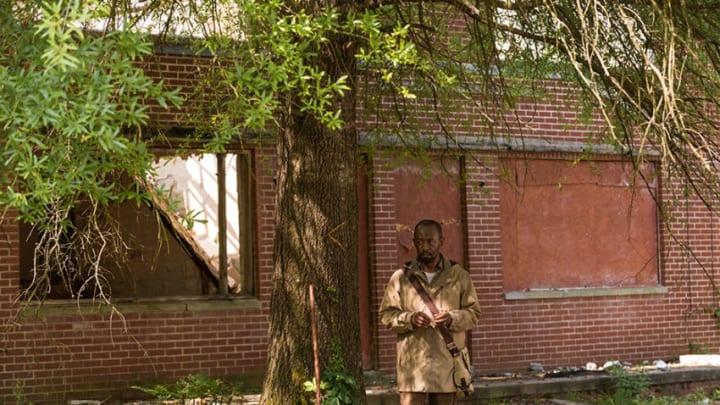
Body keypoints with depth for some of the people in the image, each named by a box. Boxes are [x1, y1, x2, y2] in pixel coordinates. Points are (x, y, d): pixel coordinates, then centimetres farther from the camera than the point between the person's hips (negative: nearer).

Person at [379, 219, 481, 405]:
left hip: (447, 360, 2)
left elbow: (473, 312, 7)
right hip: (412, 360, -1)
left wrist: (453, 318, -13)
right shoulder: (401, 277, 4)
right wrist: (409, 319, -14)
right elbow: (386, 314, 5)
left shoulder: (459, 276, 6)